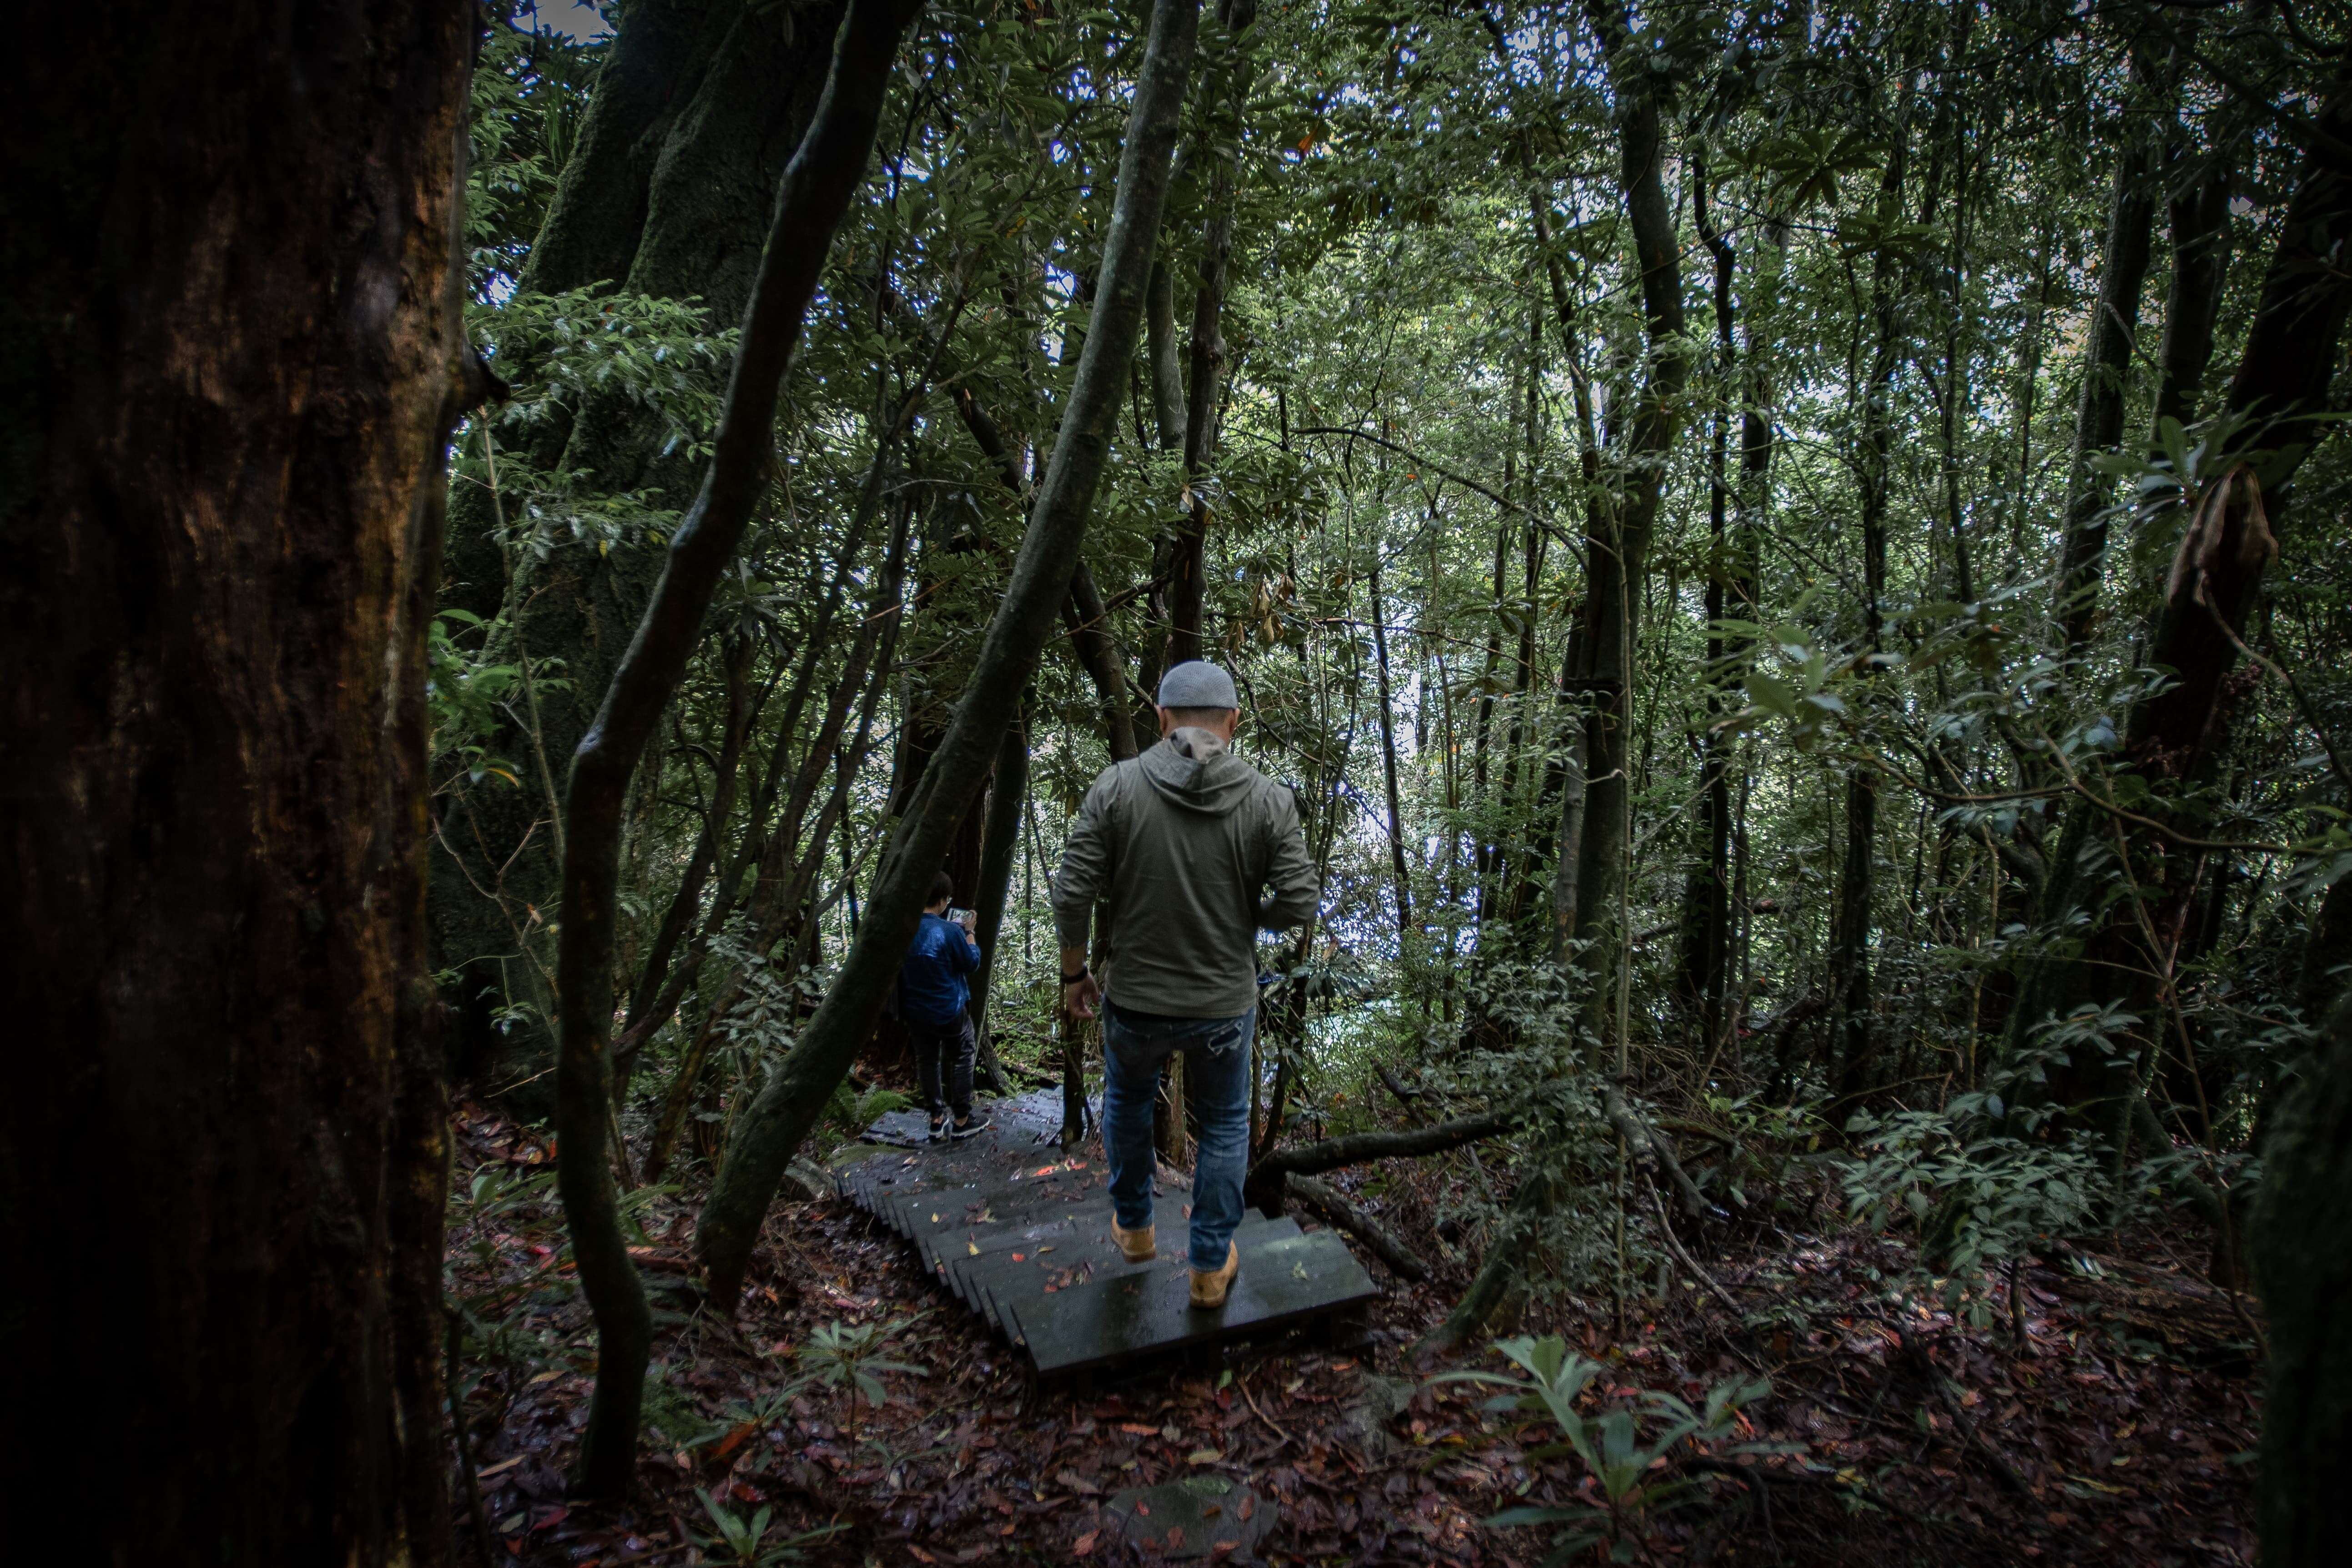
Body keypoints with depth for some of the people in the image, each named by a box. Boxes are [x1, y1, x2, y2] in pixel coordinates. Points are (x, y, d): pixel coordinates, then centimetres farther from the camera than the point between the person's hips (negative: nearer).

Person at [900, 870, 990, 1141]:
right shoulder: (949, 930, -21)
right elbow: (972, 963, -8)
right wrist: (969, 931, 1)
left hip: (915, 1012, 4)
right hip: (949, 1011, -4)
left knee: (927, 1061, 16)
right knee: (960, 1058, 12)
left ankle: (937, 1119, 23)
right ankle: (962, 1120, 16)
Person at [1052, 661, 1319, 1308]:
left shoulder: (1117, 786, -13)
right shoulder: (1268, 799, -12)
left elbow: (1072, 895, -13)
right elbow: (1299, 903, -12)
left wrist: (1074, 973, 2)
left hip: (1135, 1000, 1)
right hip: (1225, 1005, 0)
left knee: (1127, 1101, 29)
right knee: (1225, 1126, 23)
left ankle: (1134, 1227, 46)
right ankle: (1211, 1266, 32)